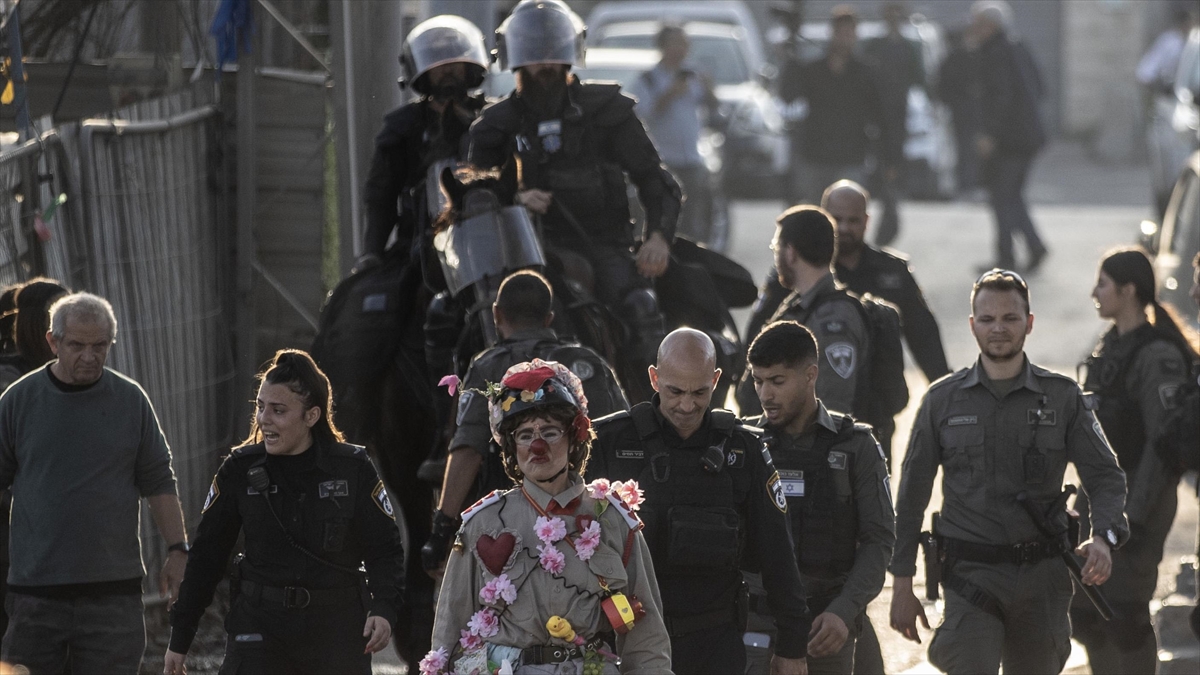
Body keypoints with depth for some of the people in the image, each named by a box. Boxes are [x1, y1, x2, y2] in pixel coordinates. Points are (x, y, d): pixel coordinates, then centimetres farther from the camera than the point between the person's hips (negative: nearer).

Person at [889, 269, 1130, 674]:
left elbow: (1105, 476, 2)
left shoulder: (1064, 398, 5)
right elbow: (912, 495, 9)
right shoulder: (943, 401, 5)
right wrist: (902, 584, 4)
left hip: (1042, 579, 1)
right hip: (971, 577, -1)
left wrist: (1103, 537, -20)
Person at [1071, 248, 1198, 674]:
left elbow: (1164, 442, -20)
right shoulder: (1113, 344, 11)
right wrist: (1087, 497, 18)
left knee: (1124, 614, -8)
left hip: (1140, 494, -9)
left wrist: (1136, 515, -23)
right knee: (1083, 610, 11)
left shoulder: (1157, 356, -17)